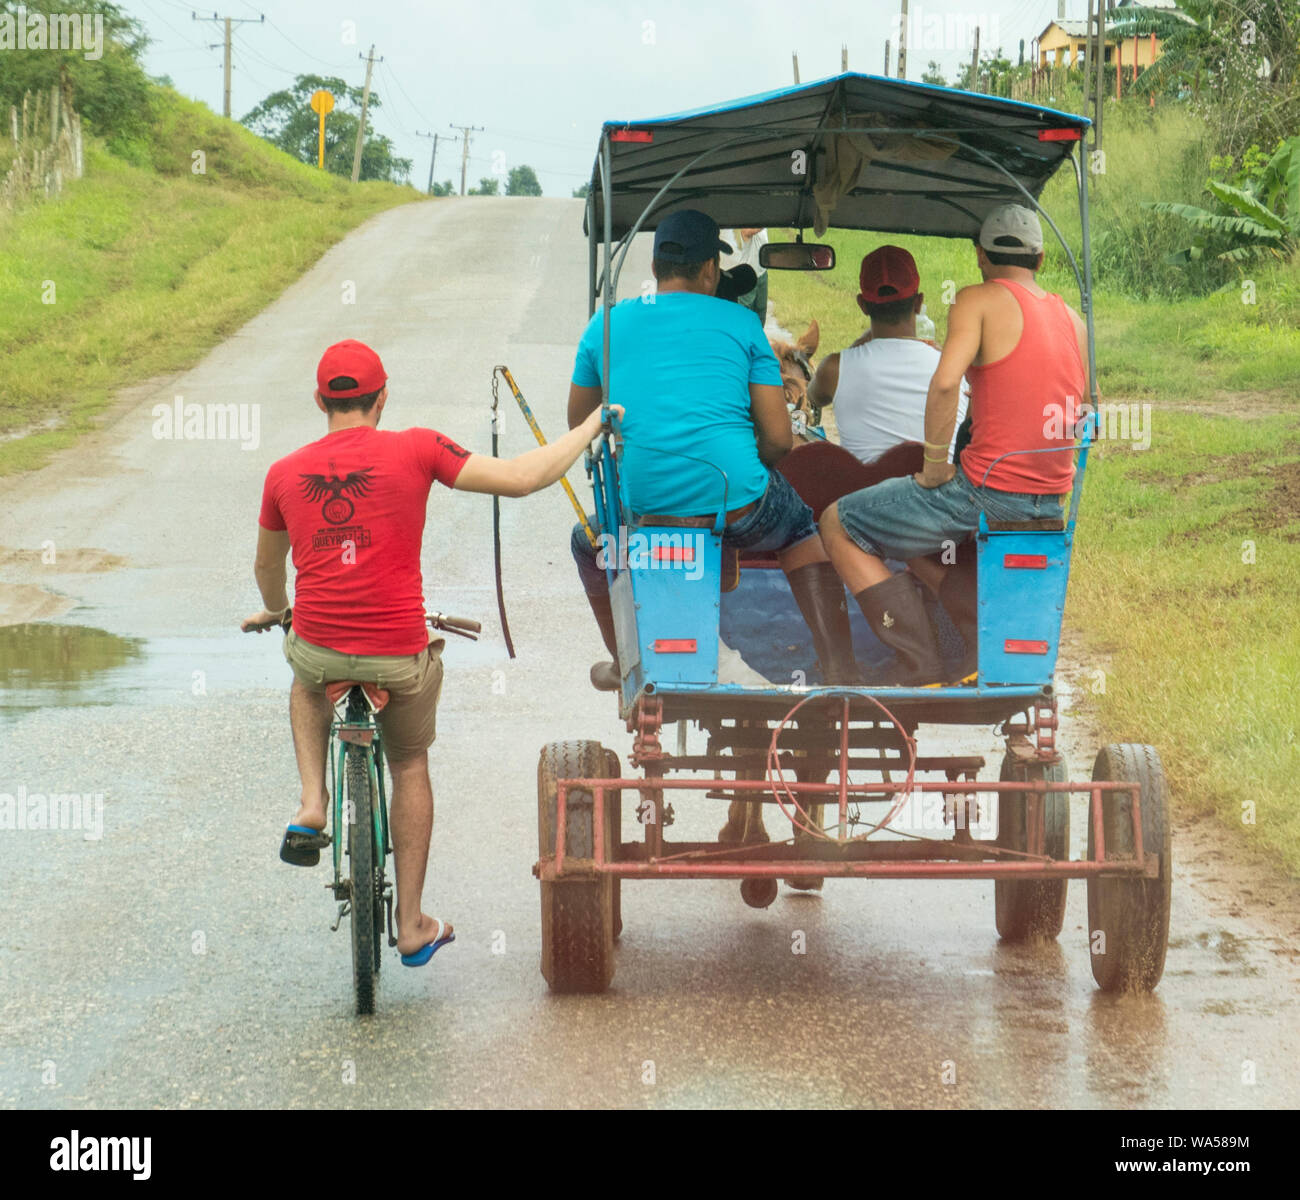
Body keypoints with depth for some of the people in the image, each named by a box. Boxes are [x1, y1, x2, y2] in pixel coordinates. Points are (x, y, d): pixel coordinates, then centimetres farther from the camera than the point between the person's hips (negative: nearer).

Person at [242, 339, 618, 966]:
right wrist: (593, 424, 7)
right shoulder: (416, 450, -5)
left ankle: (311, 808, 19)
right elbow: (521, 477, -7)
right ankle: (412, 925, 26)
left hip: (317, 646, 1)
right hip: (401, 656, -1)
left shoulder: (285, 473, 4)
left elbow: (266, 567, 21)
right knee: (410, 765, 25)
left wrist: (275, 611, 44)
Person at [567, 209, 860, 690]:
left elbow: (579, 425, 22)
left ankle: (624, 665, 42)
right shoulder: (741, 323, 5)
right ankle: (839, 666, 23)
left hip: (638, 504, 1)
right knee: (802, 528, 32)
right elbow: (779, 439, 3)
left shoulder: (607, 324, 10)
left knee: (588, 542, 36)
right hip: (735, 502, -1)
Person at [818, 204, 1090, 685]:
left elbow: (945, 382, -20)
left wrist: (935, 468, -10)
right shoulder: (1073, 318, 14)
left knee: (839, 524, 9)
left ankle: (921, 669, -2)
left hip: (989, 491, -8)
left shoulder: (979, 300, -5)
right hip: (1052, 502, 8)